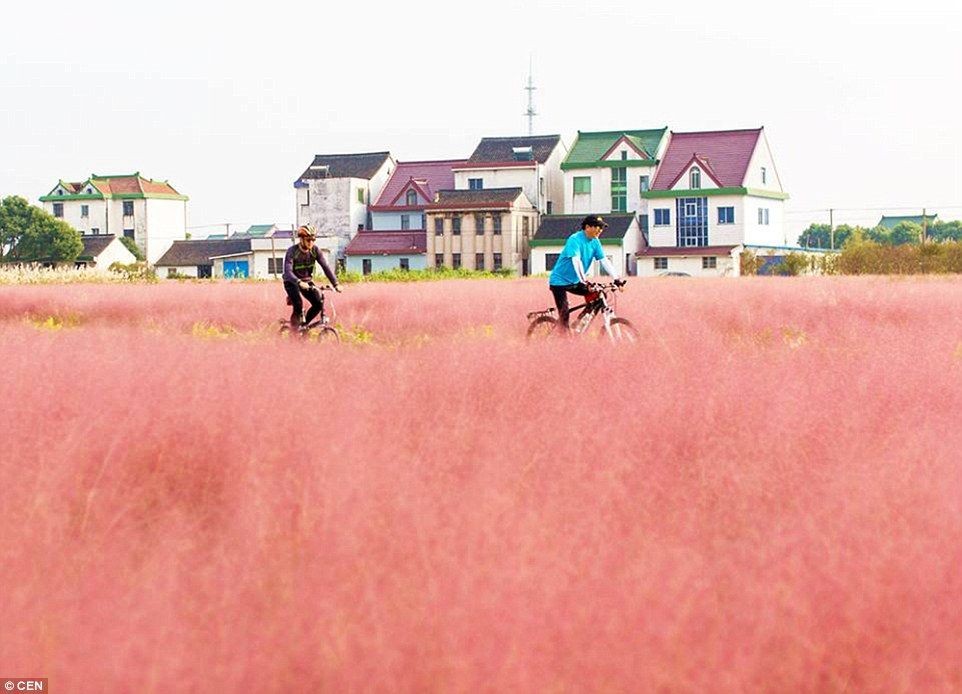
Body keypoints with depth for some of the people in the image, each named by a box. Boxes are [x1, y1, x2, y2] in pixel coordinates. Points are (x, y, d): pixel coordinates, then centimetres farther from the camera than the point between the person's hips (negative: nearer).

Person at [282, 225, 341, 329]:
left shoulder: (315, 251, -12)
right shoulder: (292, 251, -24)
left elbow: (326, 267, -15)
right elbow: (288, 271, -35)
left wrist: (335, 284, -27)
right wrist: (299, 282, -53)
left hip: (306, 281, 5)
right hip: (292, 282, -5)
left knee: (319, 303, -14)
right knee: (298, 305, -30)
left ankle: (304, 324, 9)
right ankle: (294, 330, -7)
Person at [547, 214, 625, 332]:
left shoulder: (595, 242, 0)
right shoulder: (575, 239, -22)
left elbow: (604, 261, -4)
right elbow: (576, 261, -33)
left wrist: (617, 278, -15)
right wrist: (583, 280, -44)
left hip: (574, 282, 7)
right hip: (560, 281, -7)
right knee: (564, 313, -14)